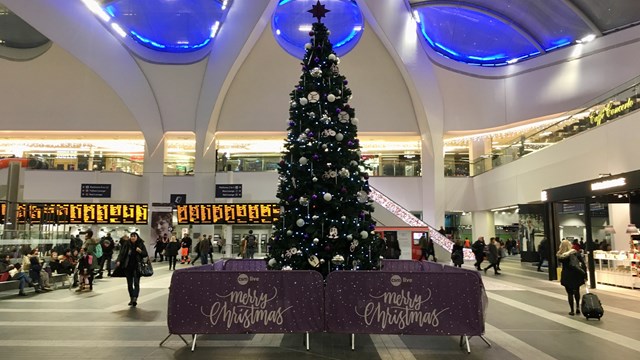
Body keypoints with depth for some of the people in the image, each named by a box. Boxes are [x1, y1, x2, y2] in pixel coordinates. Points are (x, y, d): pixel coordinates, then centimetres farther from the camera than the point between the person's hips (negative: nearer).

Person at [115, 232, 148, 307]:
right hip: (128, 266, 2)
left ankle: (135, 298, -16)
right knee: (129, 284, 9)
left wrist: (140, 251, -17)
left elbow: (146, 254, 2)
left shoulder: (141, 244, -1)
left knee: (136, 283, -10)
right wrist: (118, 261, -17)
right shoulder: (126, 244, 2)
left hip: (137, 267, -2)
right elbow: (122, 253, -1)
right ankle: (131, 299, 19)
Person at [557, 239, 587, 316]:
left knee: (570, 293, 6)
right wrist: (585, 275, -7)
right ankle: (578, 307, 19)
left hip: (567, 276, -2)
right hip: (577, 275, 2)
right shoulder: (576, 253, -3)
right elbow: (583, 263, -7)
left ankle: (572, 311, 9)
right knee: (577, 291, 23)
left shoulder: (560, 256, -8)